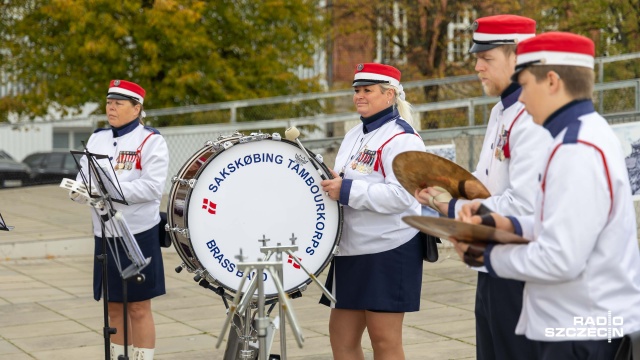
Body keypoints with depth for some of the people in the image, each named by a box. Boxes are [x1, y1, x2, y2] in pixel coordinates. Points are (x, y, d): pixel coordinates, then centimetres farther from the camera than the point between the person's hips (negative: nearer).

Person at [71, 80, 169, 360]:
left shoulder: (151, 141, -7)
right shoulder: (97, 139, 11)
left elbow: (152, 187, -17)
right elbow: (84, 179, 7)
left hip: (139, 234, -5)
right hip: (105, 233, 5)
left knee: (139, 307, 1)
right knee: (114, 307, 12)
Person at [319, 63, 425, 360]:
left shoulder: (401, 139, -13)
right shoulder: (355, 135, 15)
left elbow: (402, 195, -25)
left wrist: (347, 191, -25)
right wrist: (328, 185, 5)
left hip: (390, 252, -9)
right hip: (351, 250, 9)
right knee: (341, 334, 12)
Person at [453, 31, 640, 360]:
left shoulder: (577, 151, -21)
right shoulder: (585, 134, 12)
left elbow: (560, 259, -25)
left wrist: (489, 255, -11)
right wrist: (511, 226, 5)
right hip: (585, 324, 10)